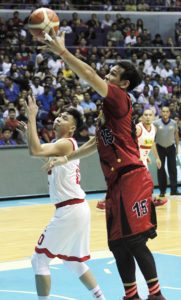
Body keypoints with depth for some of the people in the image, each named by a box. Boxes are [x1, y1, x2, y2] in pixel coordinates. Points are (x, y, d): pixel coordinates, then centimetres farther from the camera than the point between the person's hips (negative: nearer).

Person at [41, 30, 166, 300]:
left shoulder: (120, 98, -7)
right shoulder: (108, 107, 20)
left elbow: (89, 74, -19)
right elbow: (97, 143, 31)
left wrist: (61, 51, -16)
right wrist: (66, 158, 30)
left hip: (132, 179, -10)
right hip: (118, 182, 10)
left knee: (134, 240, -12)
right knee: (118, 244, 10)